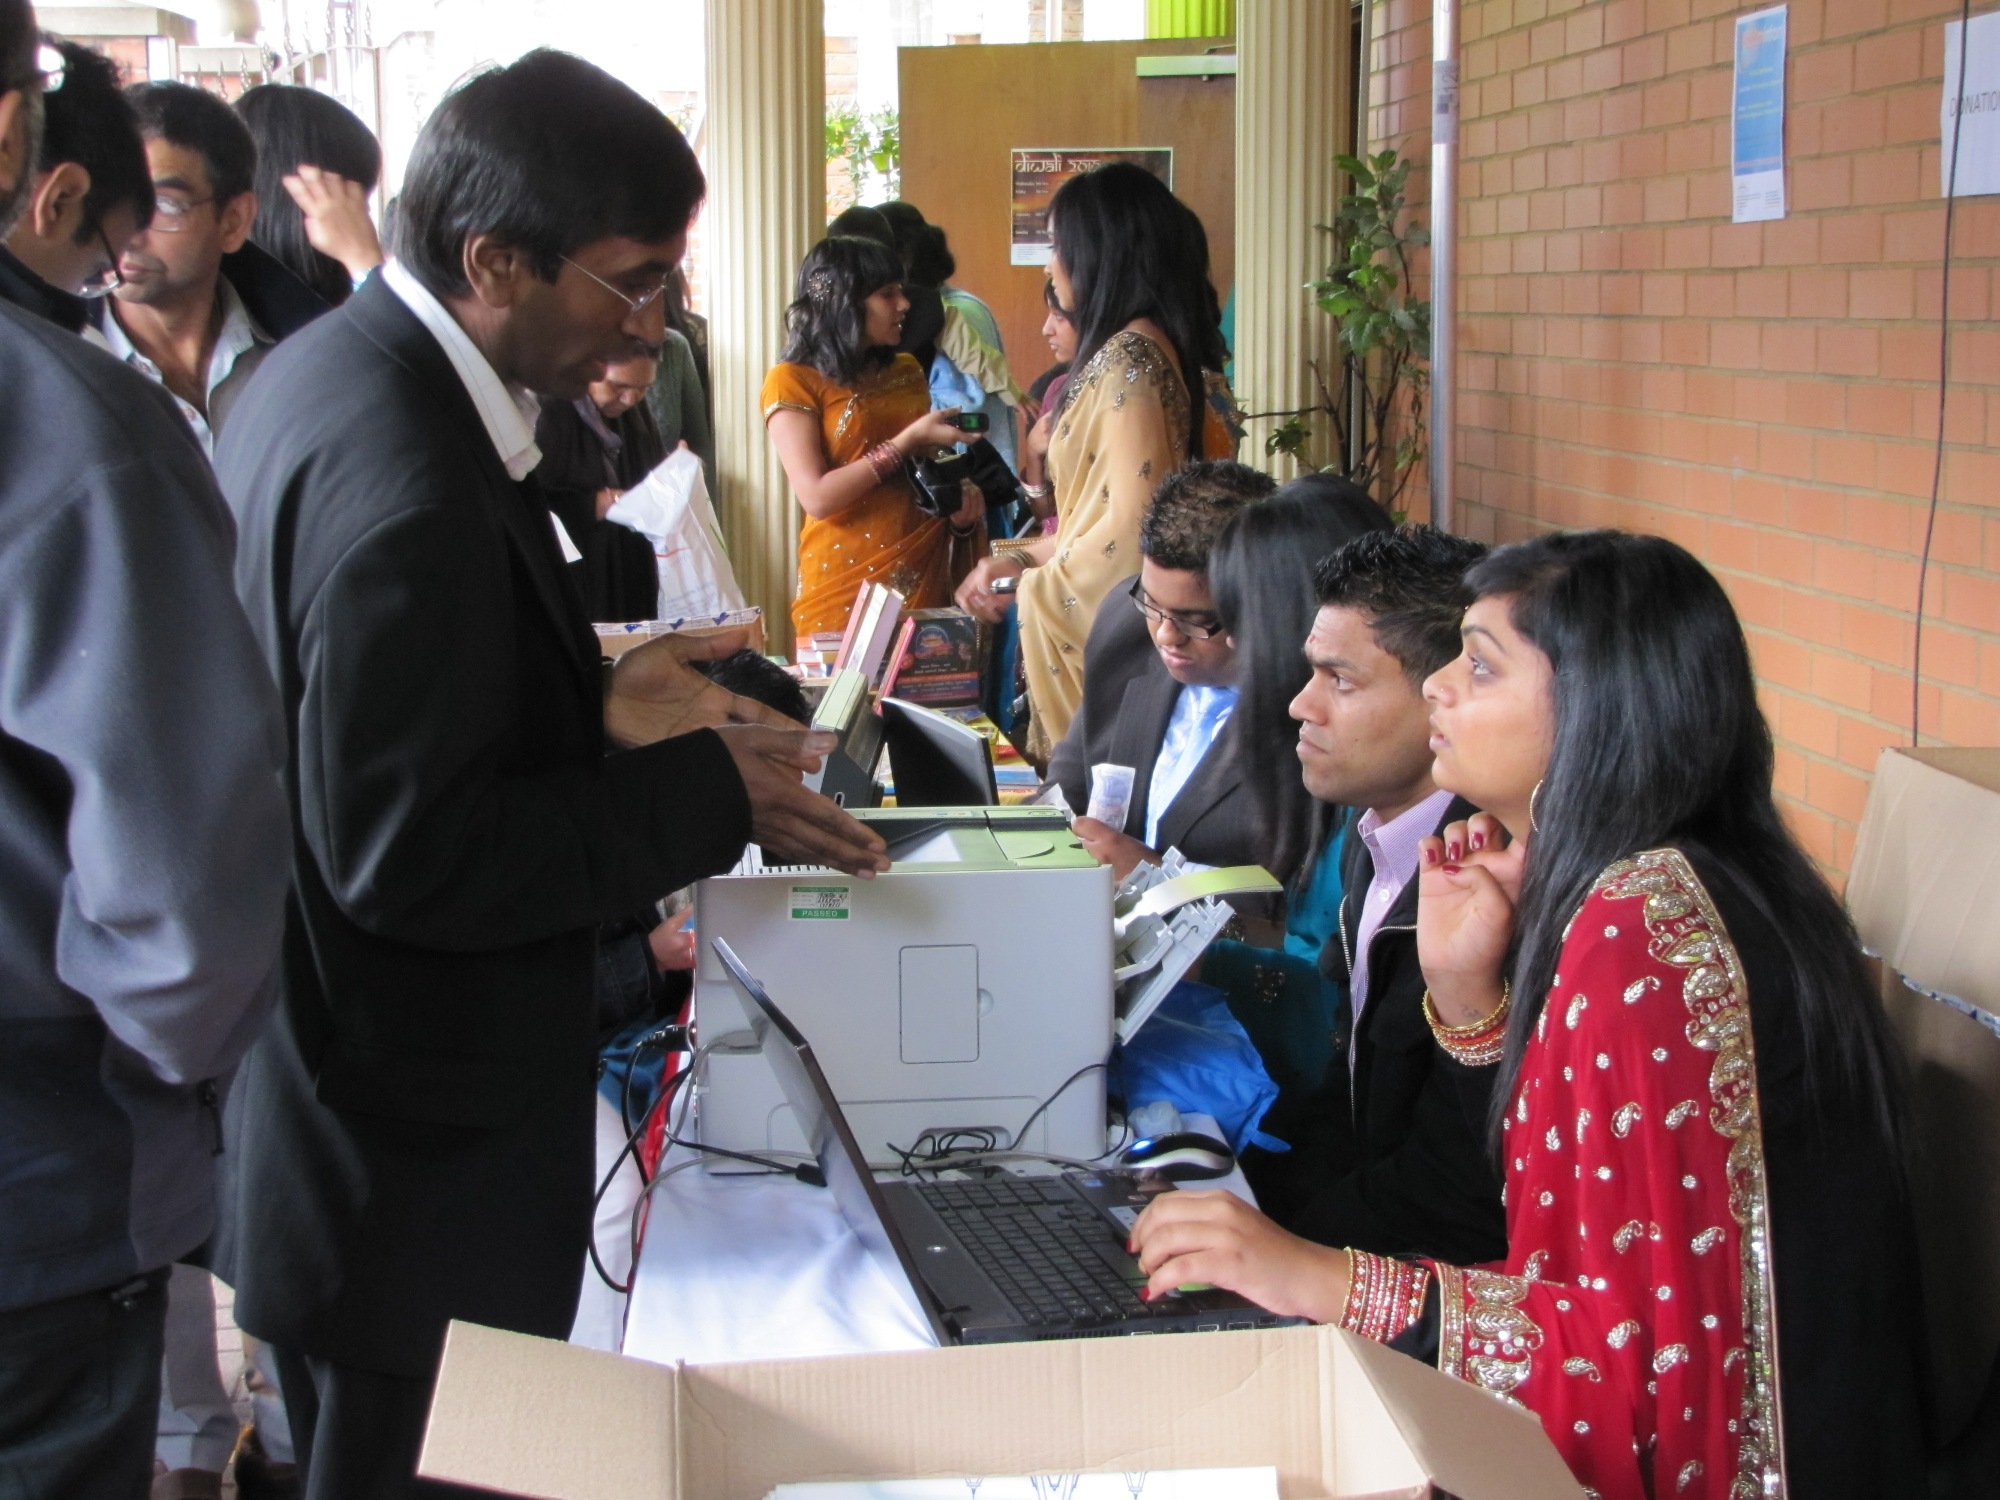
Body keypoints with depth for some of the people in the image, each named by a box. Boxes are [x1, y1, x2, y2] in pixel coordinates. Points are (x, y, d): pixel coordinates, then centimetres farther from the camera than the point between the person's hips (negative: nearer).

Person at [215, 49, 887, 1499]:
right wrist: (705, 797, -20)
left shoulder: (328, 368, 5)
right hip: (415, 1160, -10)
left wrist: (592, 698, 7)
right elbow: (409, 856, -27)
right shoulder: (404, 476, -28)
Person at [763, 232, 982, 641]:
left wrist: (960, 506, 3)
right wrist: (907, 442, -15)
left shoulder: (907, 371, 12)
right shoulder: (793, 382, -6)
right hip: (846, 587, -5)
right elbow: (817, 498, -16)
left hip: (926, 576, 5)